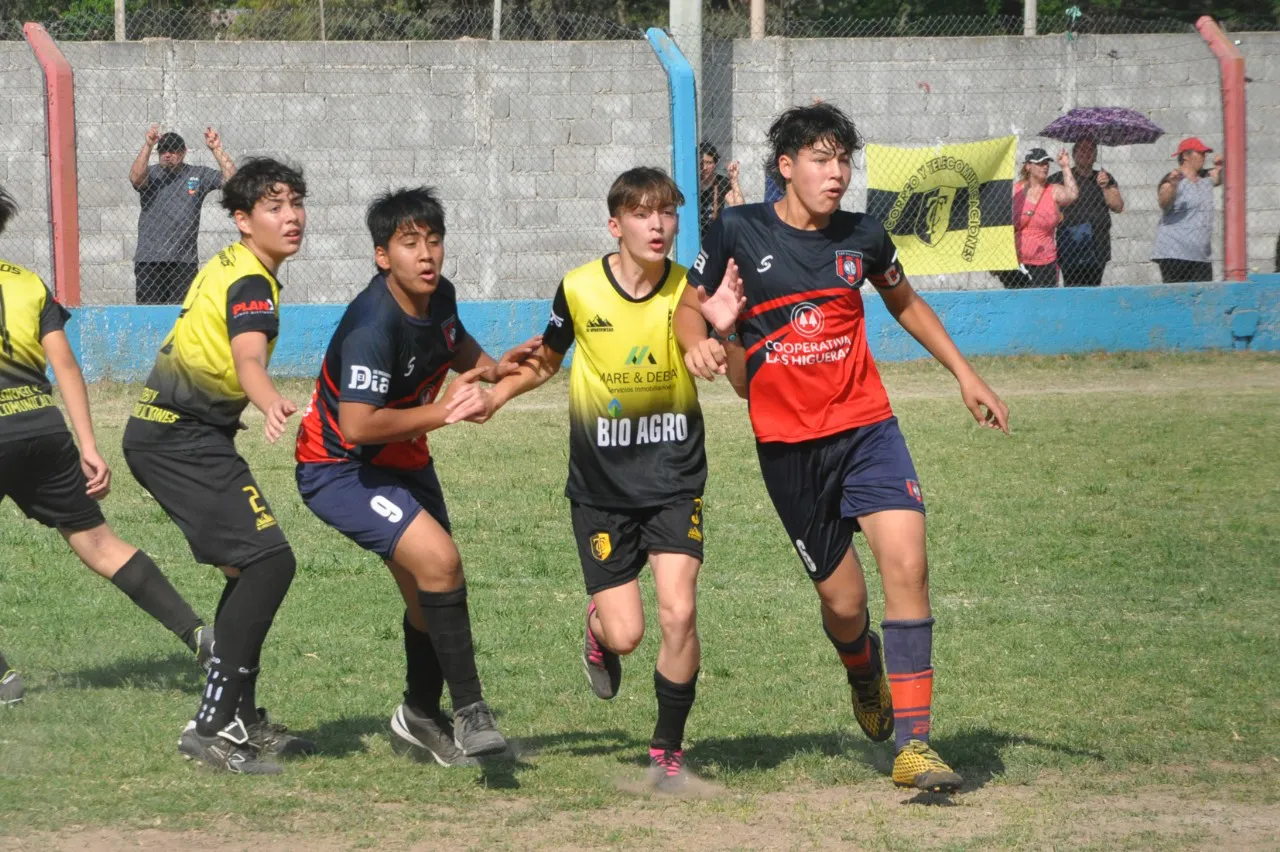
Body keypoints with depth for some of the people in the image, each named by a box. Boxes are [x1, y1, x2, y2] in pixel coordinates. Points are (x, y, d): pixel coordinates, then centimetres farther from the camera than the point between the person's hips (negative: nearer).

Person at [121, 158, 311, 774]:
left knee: (248, 568, 14)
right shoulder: (251, 284, -15)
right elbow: (248, 359, -35)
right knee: (268, 560, -16)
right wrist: (271, 403, -56)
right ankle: (212, 728, -17)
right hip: (184, 439, -10)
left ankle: (239, 717, 19)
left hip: (163, 433, 10)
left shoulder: (226, 267, 16)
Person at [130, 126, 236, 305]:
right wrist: (147, 146, -25)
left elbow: (231, 179, -1)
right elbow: (135, 177, -17)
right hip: (148, 260, -1)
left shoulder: (198, 175, 8)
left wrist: (217, 149, -9)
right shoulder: (150, 174, 4)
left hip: (184, 260, 1)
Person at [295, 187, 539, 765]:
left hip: (404, 461, 9)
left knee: (431, 593, 18)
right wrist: (442, 411, -30)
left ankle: (421, 718, 41)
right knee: (439, 560, -26)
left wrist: (490, 366, 0)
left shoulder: (439, 296, -4)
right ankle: (470, 712, -18)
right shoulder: (374, 323, -31)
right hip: (340, 470, -9)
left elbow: (455, 344, 21)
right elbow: (358, 425, -37)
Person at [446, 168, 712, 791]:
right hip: (601, 486, 0)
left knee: (678, 612, -15)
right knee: (626, 633, -5)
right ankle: (598, 630, 36)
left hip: (673, 479, 0)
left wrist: (716, 345, -42)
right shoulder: (580, 289, -6)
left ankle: (668, 750, 4)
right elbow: (546, 359, 13)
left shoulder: (688, 290, -8)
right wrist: (493, 398, -1)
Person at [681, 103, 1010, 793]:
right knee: (842, 599, 1)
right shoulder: (739, 232, -3)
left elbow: (905, 303, 24)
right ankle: (864, 675, 41)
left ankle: (913, 745, -17)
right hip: (787, 444, -2)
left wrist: (965, 374, 22)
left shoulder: (862, 238, 5)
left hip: (866, 427, 2)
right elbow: (689, 310, 8)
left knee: (906, 562, -19)